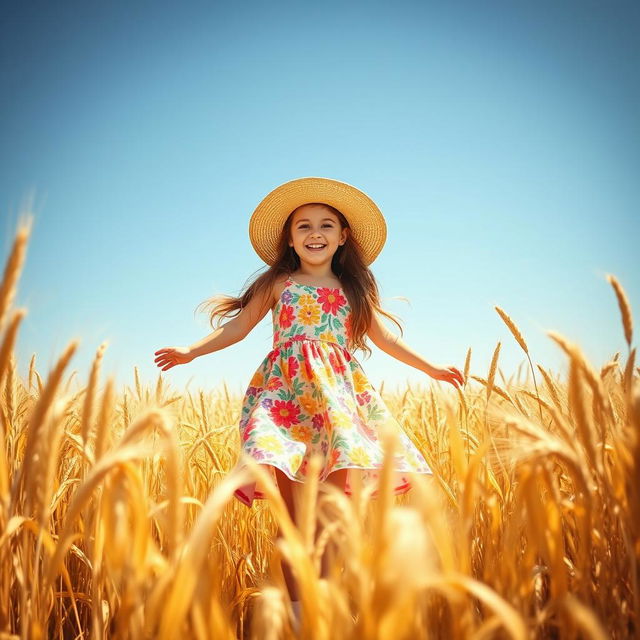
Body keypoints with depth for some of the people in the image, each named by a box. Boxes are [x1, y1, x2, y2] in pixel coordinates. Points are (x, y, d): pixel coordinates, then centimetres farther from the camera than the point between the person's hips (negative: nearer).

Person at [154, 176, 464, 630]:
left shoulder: (355, 288, 15)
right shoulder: (277, 284, 10)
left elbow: (381, 336, 23)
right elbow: (238, 327, 11)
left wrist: (431, 368, 23)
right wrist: (191, 352, 1)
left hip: (341, 394, 2)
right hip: (287, 393, -2)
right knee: (294, 510, -7)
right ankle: (297, 606, 1)